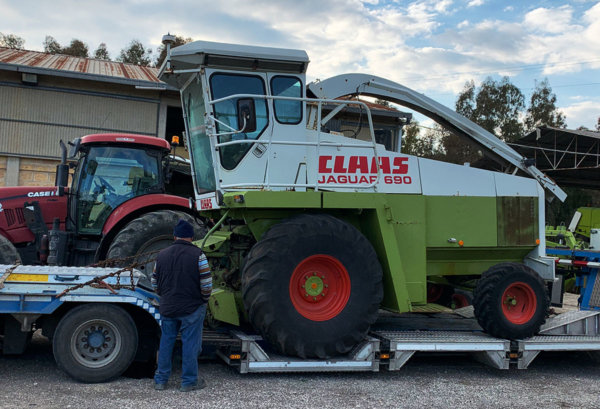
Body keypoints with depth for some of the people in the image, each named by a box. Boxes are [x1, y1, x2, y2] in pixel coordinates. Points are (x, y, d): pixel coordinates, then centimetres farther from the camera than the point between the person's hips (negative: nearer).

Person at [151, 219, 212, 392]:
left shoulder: (162, 255, 5)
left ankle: (161, 380, 23)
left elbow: (155, 284, 11)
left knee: (166, 342, 15)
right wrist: (204, 299, 4)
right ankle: (189, 381, 13)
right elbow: (206, 284, -14)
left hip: (167, 307, 5)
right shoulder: (197, 255, -11)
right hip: (192, 307, -4)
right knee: (190, 344, 5)